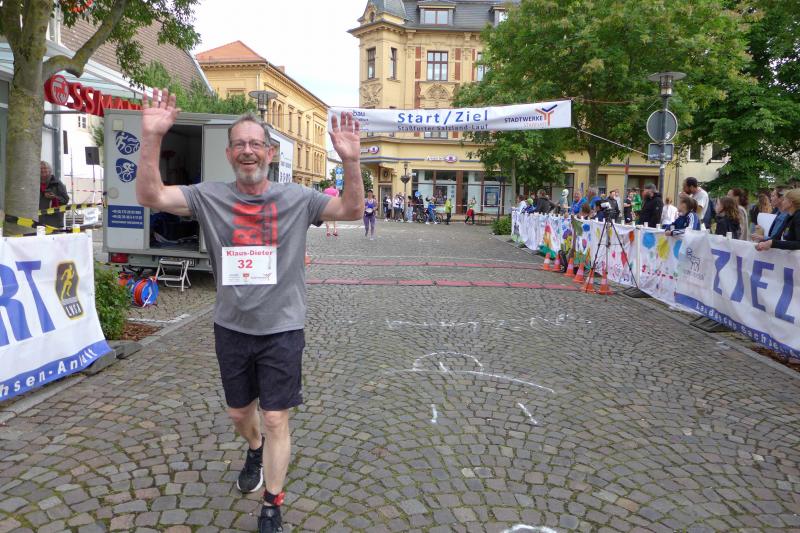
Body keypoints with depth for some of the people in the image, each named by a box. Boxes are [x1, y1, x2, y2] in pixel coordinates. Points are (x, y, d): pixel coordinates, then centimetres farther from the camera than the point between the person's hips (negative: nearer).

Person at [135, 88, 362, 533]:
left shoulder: (296, 198, -6)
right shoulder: (209, 196, -3)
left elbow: (353, 210, -13)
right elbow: (150, 196, -14)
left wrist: (351, 161, -30)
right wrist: (152, 137, -27)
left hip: (282, 329, -2)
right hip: (231, 328, 3)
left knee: (276, 420, 4)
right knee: (239, 412, 22)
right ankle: (256, 450, 56)